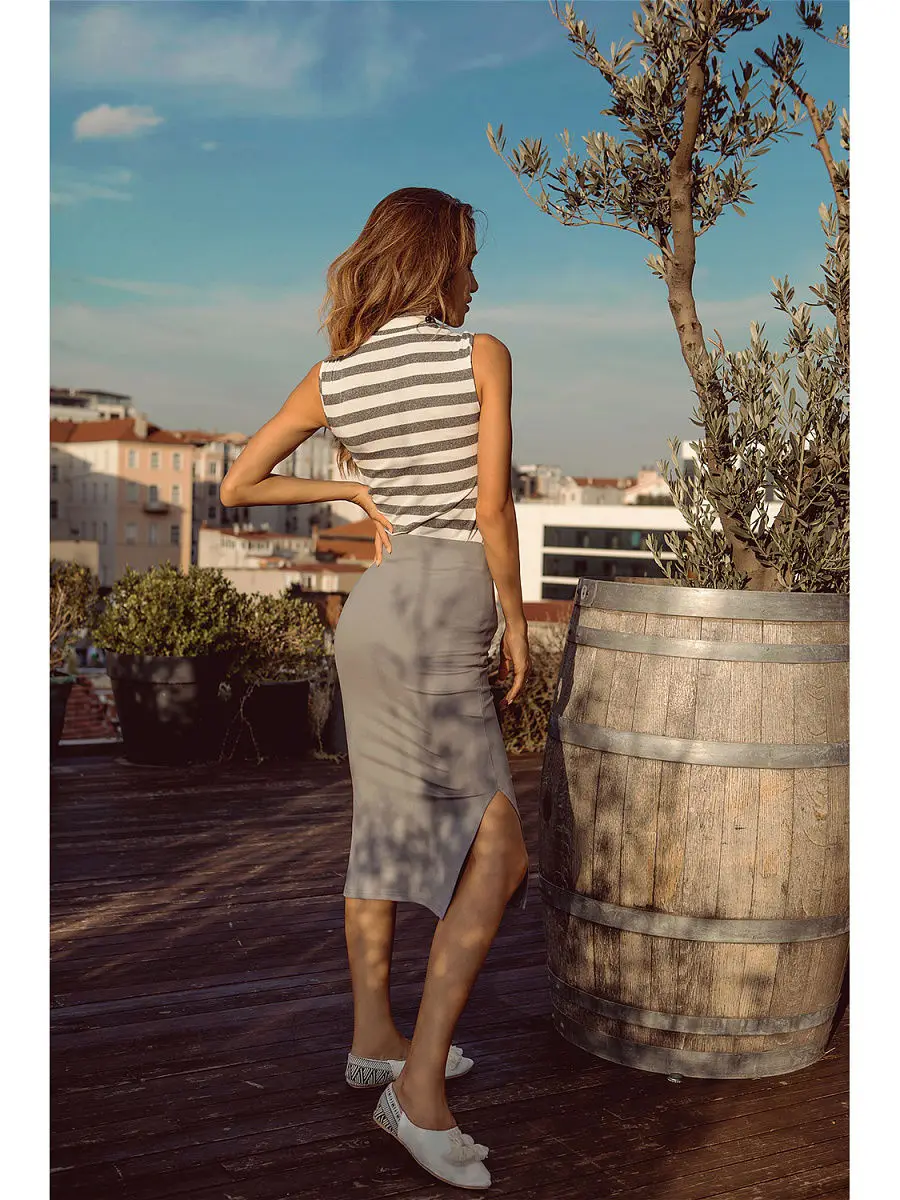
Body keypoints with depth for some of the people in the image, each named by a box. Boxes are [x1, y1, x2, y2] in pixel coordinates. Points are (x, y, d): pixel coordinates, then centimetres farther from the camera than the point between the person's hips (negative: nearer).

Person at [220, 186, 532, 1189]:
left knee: (389, 829, 17)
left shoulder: (335, 375, 7)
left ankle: (374, 1040, 30)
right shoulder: (481, 355, -8)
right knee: (497, 857, -5)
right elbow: (492, 509, -10)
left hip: (378, 607, 8)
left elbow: (238, 485, 11)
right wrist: (516, 618, 1)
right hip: (438, 617, -7)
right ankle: (420, 1087, -6)